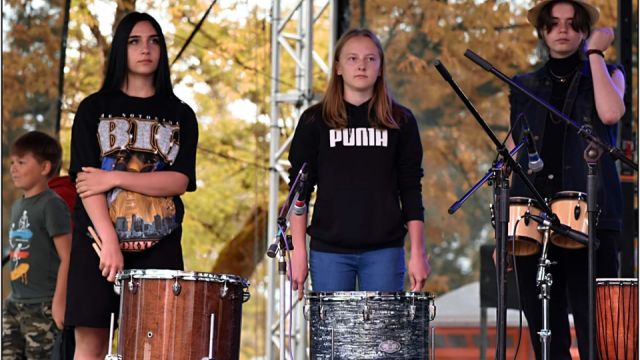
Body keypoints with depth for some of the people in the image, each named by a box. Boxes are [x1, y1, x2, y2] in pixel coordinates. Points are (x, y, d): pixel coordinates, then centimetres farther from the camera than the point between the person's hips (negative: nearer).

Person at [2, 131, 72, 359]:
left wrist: (60, 302, -20)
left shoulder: (52, 205, -12)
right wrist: (14, 295, 17)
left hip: (43, 306, -8)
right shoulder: (18, 206, 13)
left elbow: (66, 257, -16)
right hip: (15, 304, 8)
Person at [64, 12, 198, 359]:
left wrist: (114, 178, -12)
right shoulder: (94, 109, 7)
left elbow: (180, 181, -2)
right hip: (97, 239, -1)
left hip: (159, 245, 1)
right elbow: (84, 179, -4)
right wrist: (109, 241, -16)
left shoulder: (180, 115, 11)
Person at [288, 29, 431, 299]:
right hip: (328, 251, 0)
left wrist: (417, 252, 1)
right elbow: (299, 190, 5)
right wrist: (298, 251, -2)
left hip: (384, 251, 0)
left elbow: (411, 190, 7)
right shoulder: (314, 121, 6)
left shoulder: (400, 122, 7)